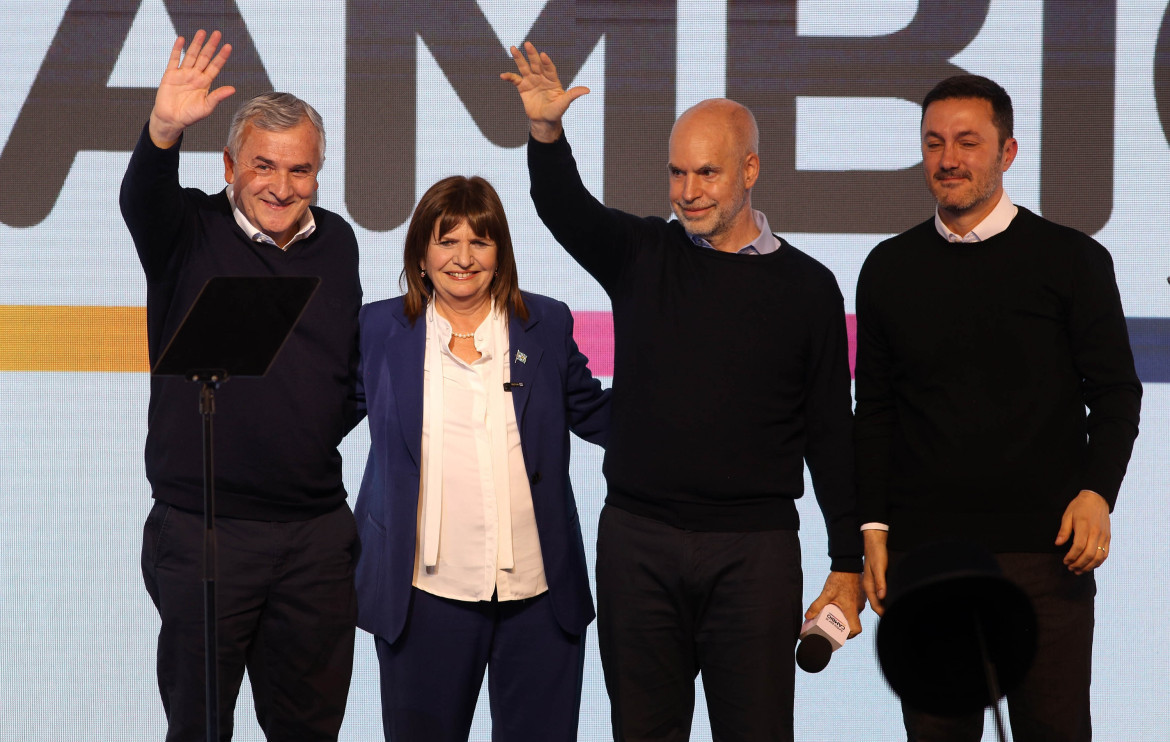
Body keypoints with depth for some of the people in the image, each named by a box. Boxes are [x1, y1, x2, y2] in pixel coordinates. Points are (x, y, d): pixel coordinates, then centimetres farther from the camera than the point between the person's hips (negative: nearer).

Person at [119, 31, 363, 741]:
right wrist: (164, 131, -45)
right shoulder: (191, 234, -3)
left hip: (318, 531, 3)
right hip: (204, 529, -3)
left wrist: (331, 426, 2)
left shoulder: (336, 242, 9)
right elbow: (142, 200, -26)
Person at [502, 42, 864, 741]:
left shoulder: (807, 286, 5)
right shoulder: (643, 256, 8)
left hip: (754, 550, -2)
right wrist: (546, 131, -31)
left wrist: (849, 565, 4)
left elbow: (831, 433, 6)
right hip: (639, 541, 2)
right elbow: (563, 207, -10)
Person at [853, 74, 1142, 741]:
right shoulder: (890, 269, 10)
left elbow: (1116, 392, 4)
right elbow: (875, 407, 14)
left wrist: (1096, 492, -11)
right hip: (925, 552, 2)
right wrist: (873, 525, 7)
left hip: (1045, 554, -2)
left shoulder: (1072, 260, 3)